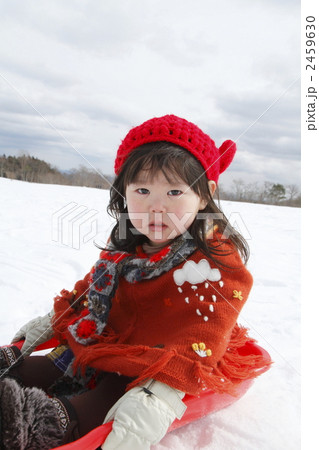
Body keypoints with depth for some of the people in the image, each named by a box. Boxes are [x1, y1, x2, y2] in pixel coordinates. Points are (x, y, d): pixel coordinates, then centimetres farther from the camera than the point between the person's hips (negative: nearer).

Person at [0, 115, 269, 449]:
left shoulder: (215, 261, -22)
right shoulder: (126, 245, 2)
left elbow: (200, 335, -31)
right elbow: (95, 285, 18)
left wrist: (158, 396, -42)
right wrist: (52, 320, 20)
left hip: (163, 363, -8)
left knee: (116, 390, -33)